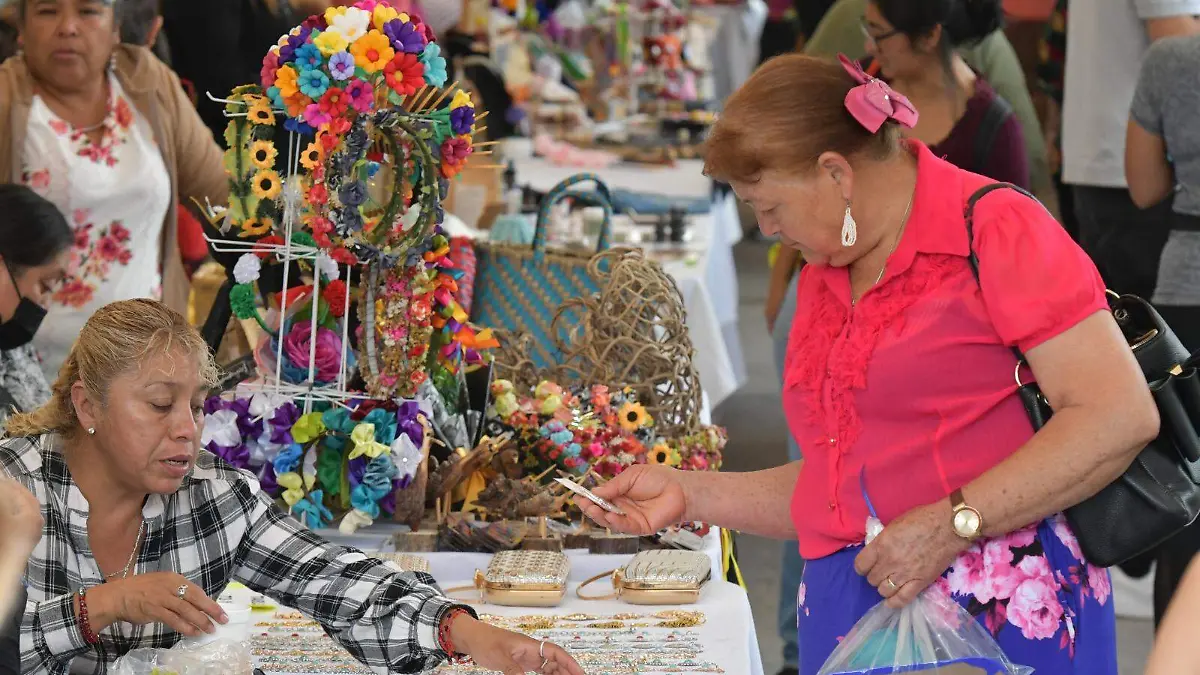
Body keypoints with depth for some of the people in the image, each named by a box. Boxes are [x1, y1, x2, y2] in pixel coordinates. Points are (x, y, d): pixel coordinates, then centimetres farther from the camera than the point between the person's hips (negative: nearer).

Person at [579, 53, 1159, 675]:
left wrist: (951, 525, -20)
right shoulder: (821, 278, 17)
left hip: (1003, 617, -6)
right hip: (847, 619, 6)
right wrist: (691, 495, 12)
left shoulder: (993, 228, -7)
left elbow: (1121, 415, -17)